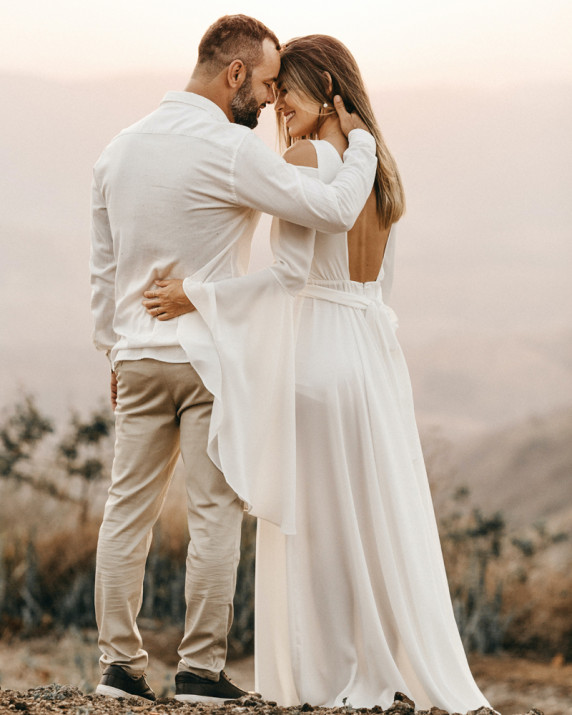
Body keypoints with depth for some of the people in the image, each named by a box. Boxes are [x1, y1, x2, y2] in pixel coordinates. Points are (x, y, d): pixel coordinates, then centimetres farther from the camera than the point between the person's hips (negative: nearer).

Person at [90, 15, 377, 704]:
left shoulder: (119, 149, 8)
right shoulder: (231, 150, -14)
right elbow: (334, 210, -17)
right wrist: (359, 141, 0)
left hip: (139, 359, 6)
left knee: (127, 510, 8)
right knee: (215, 513, 0)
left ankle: (119, 663, 8)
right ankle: (200, 668, 0)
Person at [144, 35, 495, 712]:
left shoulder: (307, 158, -11)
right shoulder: (380, 167, 13)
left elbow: (290, 270, -18)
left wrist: (197, 295, -13)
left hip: (316, 351, -7)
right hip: (377, 351, 7)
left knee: (313, 522, 2)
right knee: (386, 520, 9)